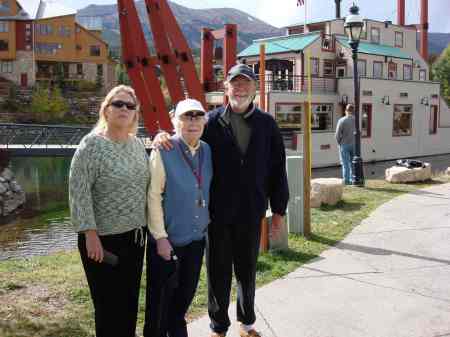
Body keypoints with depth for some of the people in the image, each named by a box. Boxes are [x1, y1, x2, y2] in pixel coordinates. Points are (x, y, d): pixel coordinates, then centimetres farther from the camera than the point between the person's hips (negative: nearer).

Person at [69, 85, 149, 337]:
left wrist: (147, 225, 11)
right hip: (104, 238, -6)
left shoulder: (137, 143, 7)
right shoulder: (92, 144, -12)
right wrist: (90, 233, -19)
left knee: (130, 299, 17)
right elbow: (79, 191, -16)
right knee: (109, 304, 6)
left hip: (135, 235, 6)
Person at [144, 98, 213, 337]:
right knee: (160, 298, 10)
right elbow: (153, 196, -15)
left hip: (197, 238, 5)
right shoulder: (163, 151, -14)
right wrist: (160, 237, -17)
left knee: (186, 293, 20)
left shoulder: (207, 151, 3)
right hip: (168, 239, -5)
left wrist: (207, 223, 8)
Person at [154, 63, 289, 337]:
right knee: (218, 273, 10)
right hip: (218, 212, -1)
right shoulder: (211, 121, -3)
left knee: (247, 271, 17)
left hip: (251, 213, 2)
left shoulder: (267, 124, 3)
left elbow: (277, 169, 4)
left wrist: (279, 209, 4)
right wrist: (164, 136, -19)